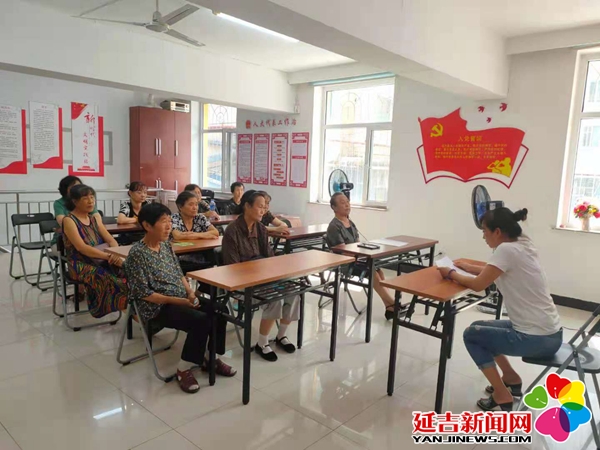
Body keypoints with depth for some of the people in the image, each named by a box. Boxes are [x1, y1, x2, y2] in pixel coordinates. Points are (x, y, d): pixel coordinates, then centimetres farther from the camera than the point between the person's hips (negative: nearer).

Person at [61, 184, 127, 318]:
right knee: (110, 280, -34)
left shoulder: (93, 219, 16)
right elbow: (81, 247, -17)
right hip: (81, 265, -5)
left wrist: (116, 254, -16)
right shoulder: (69, 220, -4)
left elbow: (111, 240, 7)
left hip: (101, 262, 6)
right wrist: (109, 256, -25)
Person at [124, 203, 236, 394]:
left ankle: (209, 357, 8)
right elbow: (143, 293, -18)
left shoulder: (166, 245, 8)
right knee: (201, 320, -27)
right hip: (157, 307, -7)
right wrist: (177, 301, -21)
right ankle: (184, 369, -8)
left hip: (182, 299, 8)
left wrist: (190, 292, -4)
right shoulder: (137, 253, -15)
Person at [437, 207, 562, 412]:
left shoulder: (506, 250, -20)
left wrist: (451, 273, 0)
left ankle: (502, 395, 7)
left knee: (471, 334, 6)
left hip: (537, 339, -9)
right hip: (549, 334, 9)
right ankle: (511, 378, 28)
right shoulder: (523, 245, 7)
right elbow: (494, 272, 21)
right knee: (479, 327, 20)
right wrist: (468, 267, 20)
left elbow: (477, 285, -15)